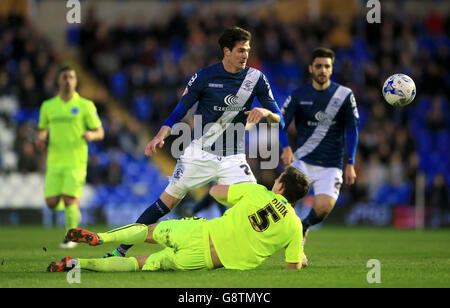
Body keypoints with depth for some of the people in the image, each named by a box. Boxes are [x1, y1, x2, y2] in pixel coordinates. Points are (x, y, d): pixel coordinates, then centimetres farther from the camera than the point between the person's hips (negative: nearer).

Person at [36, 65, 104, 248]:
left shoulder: (85, 106, 1)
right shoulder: (48, 106, 10)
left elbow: (100, 133, 3)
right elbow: (41, 130, 21)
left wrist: (91, 135, -21)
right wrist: (40, 140, -3)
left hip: (76, 162, -3)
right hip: (54, 162, 3)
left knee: (69, 200, -14)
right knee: (51, 203, -5)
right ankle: (73, 210, 29)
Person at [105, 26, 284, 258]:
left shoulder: (256, 78, -1)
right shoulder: (204, 77, -5)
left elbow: (278, 119, 0)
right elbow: (178, 112, 1)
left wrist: (266, 112, -23)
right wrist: (160, 137, -15)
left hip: (233, 158, 1)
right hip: (200, 153, -1)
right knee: (167, 202, -2)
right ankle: (121, 249, 6)